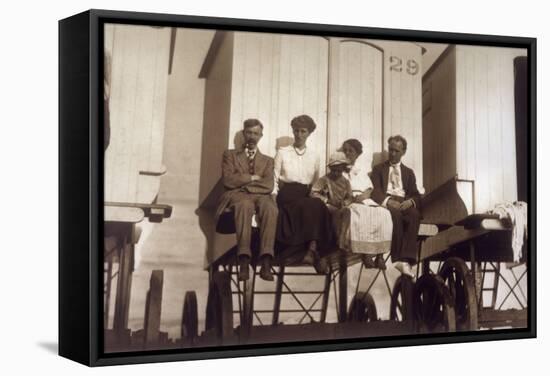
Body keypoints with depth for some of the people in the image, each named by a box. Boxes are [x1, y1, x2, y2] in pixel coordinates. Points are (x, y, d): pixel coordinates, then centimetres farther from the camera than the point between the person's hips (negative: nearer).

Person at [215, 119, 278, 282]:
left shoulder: (267, 160, 25)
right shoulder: (230, 155, 22)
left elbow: (268, 186, 6)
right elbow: (228, 180, 4)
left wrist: (243, 182, -2)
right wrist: (252, 178, 3)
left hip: (260, 196, 2)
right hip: (237, 195, -1)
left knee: (270, 208, -37)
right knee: (245, 205, -41)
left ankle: (266, 262, -47)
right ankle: (244, 260, -49)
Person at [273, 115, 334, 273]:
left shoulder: (314, 155, 17)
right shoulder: (282, 152, 10)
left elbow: (316, 181, 21)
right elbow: (274, 178, 7)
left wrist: (315, 194, 2)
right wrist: (274, 198, -8)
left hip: (307, 195, 3)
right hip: (287, 195, -3)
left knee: (318, 207, -33)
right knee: (313, 206, -33)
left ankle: (312, 251, -39)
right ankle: (314, 252, -31)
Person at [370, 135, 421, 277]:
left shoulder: (409, 172, 27)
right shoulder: (378, 169, 20)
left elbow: (415, 194, 14)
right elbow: (374, 191, 3)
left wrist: (410, 201, -12)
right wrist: (388, 201, -18)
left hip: (404, 203, 2)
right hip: (386, 203, -2)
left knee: (415, 214, -35)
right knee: (395, 213, -39)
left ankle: (406, 260, -44)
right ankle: (397, 258, -36)